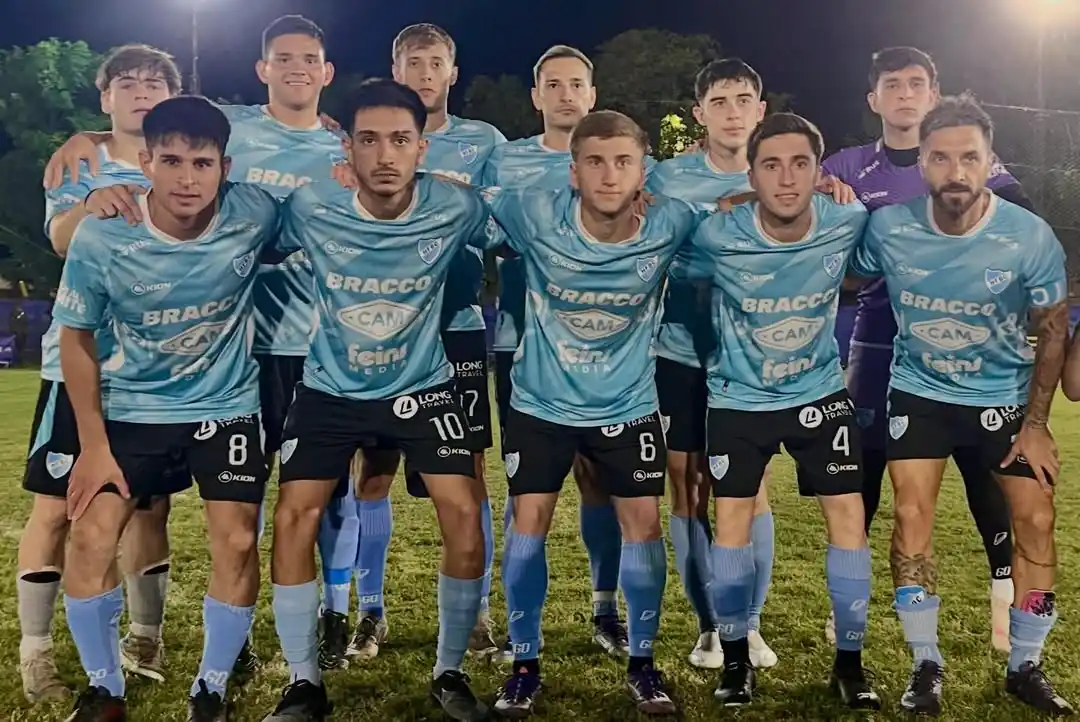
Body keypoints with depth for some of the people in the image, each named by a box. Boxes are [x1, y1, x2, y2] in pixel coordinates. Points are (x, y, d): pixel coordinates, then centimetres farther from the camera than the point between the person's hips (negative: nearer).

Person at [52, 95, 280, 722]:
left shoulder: (255, 214, -20)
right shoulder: (101, 238, -20)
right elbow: (77, 339, -6)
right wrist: (94, 445, -7)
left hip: (227, 406, 0)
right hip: (132, 408, 1)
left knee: (237, 543, -8)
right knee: (91, 537, -7)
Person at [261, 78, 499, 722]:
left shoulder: (456, 207, -17)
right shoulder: (310, 208, -17)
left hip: (423, 386, 0)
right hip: (331, 389, 1)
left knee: (464, 514, -11)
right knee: (294, 518, -8)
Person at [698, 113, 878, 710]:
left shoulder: (848, 223, -17)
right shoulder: (715, 236, -23)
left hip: (820, 392, 2)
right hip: (739, 398, -1)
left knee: (848, 514, -2)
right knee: (732, 521, -2)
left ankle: (849, 661, 15)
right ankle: (735, 659, 16)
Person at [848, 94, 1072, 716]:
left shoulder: (1031, 237, -19)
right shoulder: (888, 228, -18)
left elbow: (1053, 333, -7)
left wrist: (1036, 423, -8)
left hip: (1006, 395, 0)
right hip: (919, 392, 0)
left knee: (1036, 519, -2)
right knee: (912, 516, -7)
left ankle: (1026, 666, 17)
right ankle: (927, 664, 10)